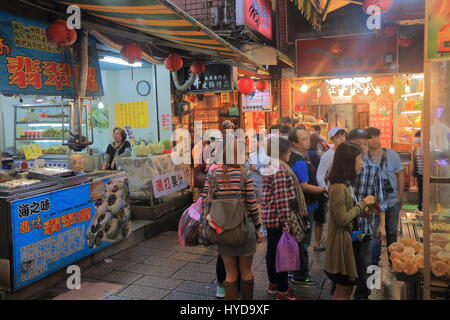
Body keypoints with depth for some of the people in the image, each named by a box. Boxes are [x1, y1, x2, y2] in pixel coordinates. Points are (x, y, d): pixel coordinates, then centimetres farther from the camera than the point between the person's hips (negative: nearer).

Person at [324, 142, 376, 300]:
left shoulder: (347, 184, 9)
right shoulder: (338, 187, -22)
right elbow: (342, 219, -22)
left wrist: (365, 209, 4)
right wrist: (363, 203, -14)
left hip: (348, 236, 10)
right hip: (341, 239, -10)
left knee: (346, 287, 18)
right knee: (344, 289, 3)